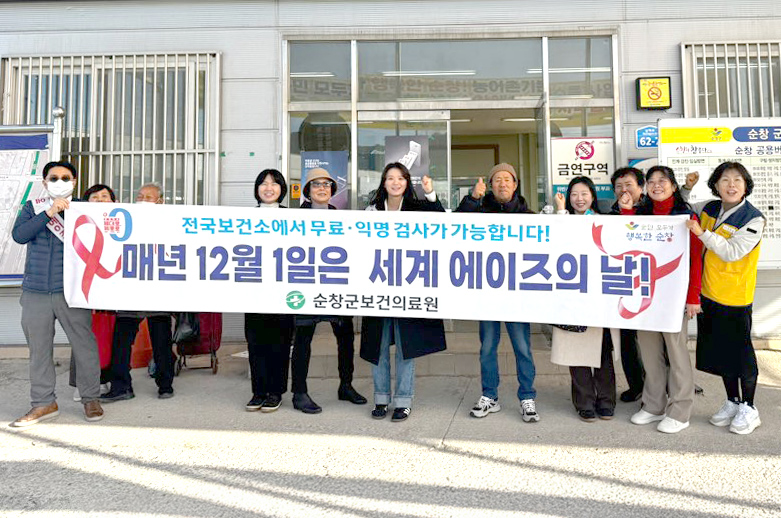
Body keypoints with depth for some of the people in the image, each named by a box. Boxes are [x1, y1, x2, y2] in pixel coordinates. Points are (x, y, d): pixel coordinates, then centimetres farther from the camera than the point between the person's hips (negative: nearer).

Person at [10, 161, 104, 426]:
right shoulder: (32, 207, 12)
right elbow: (19, 235, -8)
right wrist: (49, 213, -13)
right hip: (35, 292, 3)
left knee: (84, 345, -1)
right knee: (39, 349, 9)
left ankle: (90, 399, 14)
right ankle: (44, 403, 22)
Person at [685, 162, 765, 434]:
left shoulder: (753, 219, -13)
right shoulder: (710, 208, 4)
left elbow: (732, 252, -23)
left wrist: (703, 233, -27)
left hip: (736, 298, -6)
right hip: (709, 293, 6)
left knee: (740, 351, 5)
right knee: (720, 350, 15)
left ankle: (749, 408, 22)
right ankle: (732, 401, 31)